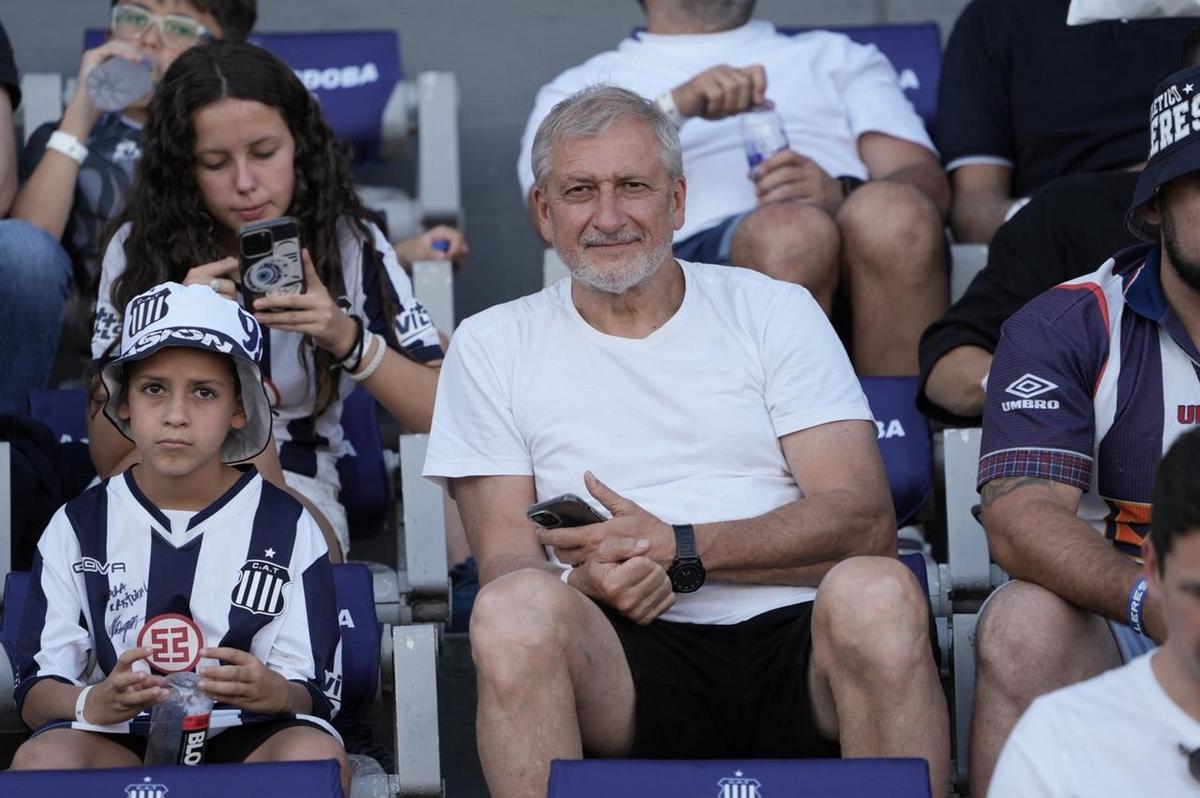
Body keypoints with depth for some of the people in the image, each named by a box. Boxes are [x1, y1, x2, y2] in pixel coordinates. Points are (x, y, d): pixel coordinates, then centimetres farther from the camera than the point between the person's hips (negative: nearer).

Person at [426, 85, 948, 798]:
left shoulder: (776, 312, 15)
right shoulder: (494, 346, 16)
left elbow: (866, 523, 3)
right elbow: (505, 560, 8)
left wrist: (676, 548, -9)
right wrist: (593, 578, -16)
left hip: (798, 636, 1)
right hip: (629, 659, 0)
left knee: (876, 592, -33)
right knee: (514, 607, -32)